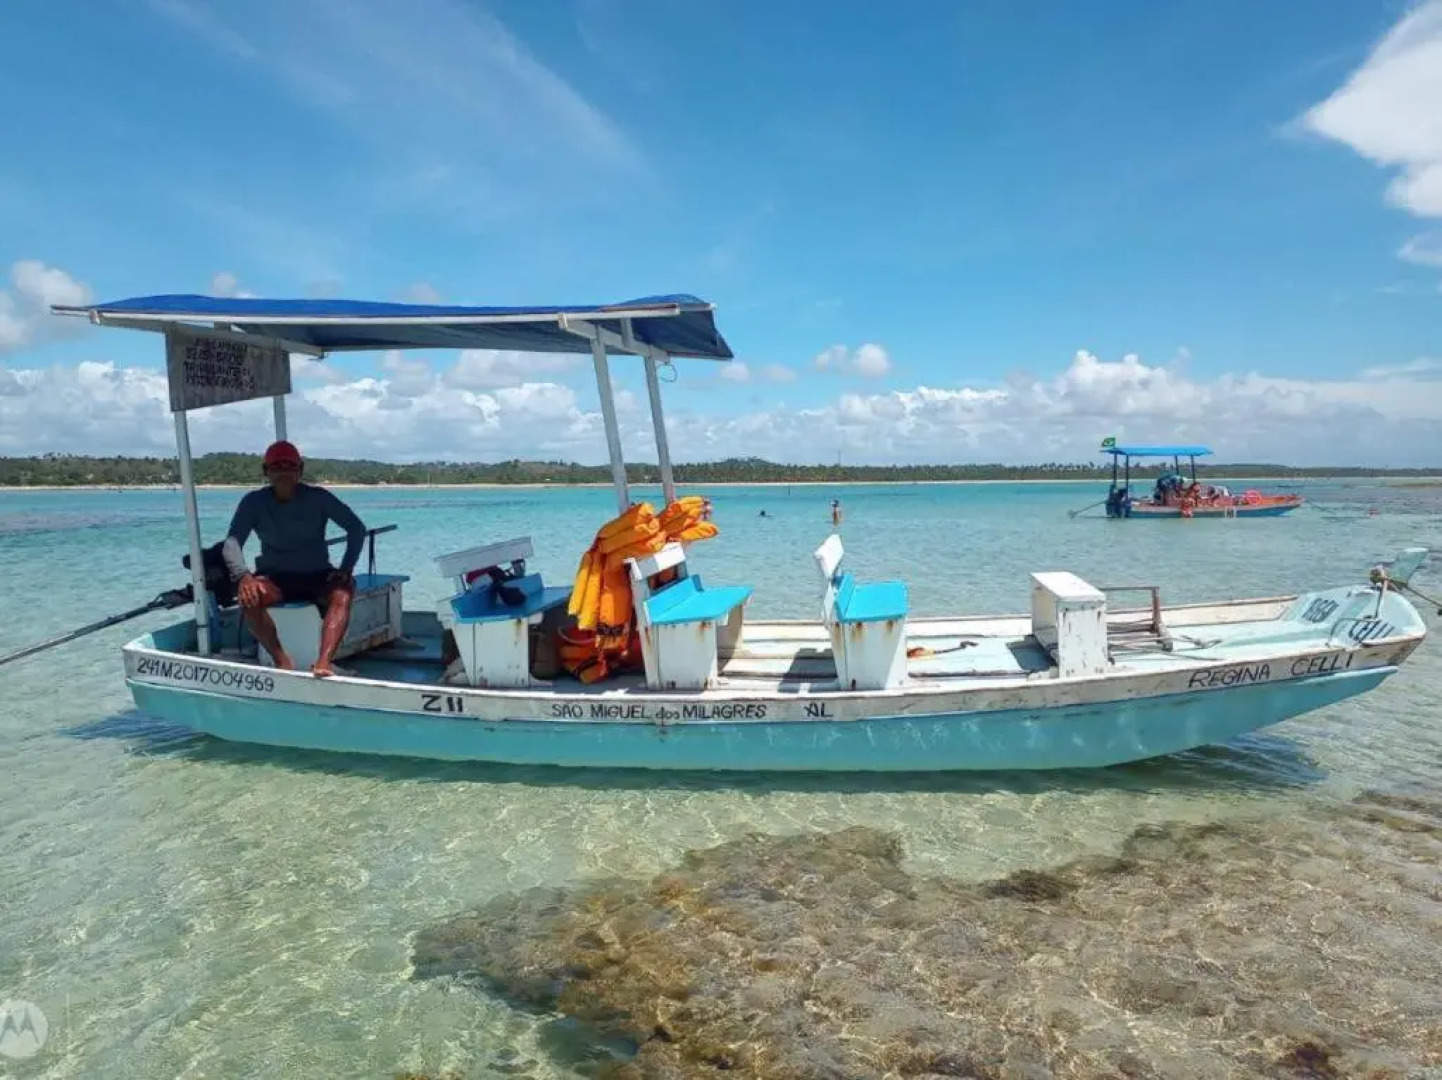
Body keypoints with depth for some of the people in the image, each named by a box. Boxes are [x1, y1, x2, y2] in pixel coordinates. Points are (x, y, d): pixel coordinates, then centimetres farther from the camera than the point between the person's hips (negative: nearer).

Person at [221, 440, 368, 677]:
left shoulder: (318, 497, -3)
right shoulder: (254, 502, -2)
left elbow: (357, 528, -3)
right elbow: (232, 541, -13)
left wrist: (346, 569, -16)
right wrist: (243, 576, -33)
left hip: (318, 577, 0)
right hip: (275, 578, 1)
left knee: (342, 594, -34)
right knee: (248, 597, -33)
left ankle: (323, 662, -51)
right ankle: (283, 661, -30)